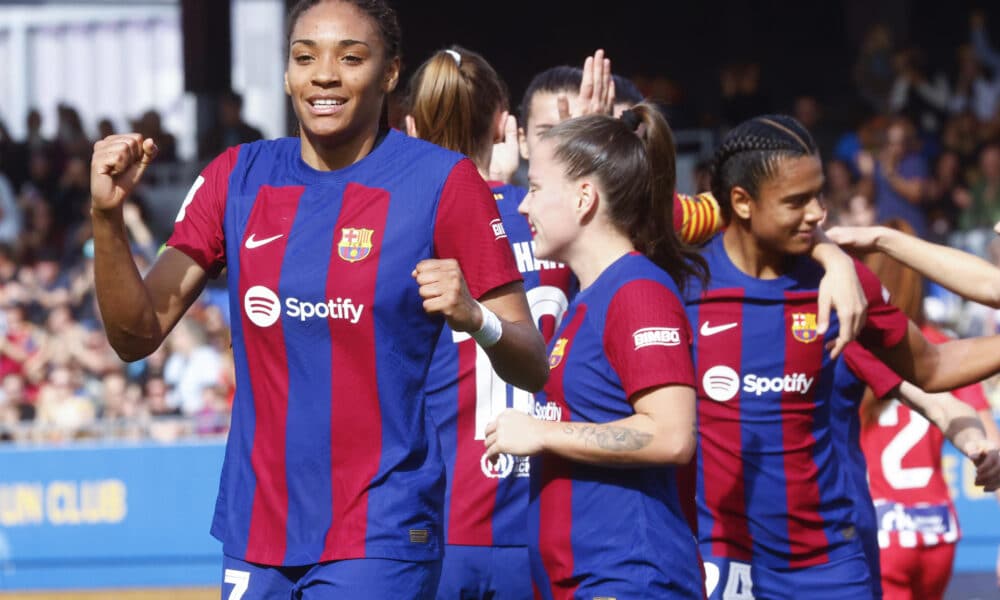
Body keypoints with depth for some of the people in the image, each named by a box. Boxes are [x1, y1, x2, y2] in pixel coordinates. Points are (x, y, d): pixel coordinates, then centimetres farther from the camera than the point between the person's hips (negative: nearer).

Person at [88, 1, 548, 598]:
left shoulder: (442, 182, -5)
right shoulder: (239, 178, 6)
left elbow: (534, 369, -6)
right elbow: (137, 335, 4)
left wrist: (475, 318, -27)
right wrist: (108, 216, -10)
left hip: (379, 542, -4)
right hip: (255, 537, 4)